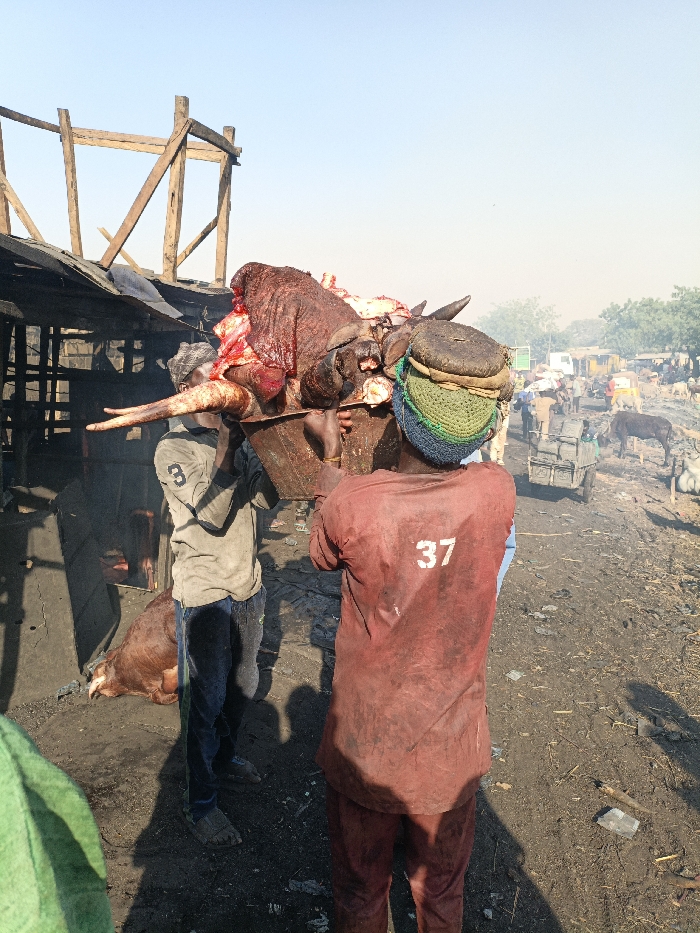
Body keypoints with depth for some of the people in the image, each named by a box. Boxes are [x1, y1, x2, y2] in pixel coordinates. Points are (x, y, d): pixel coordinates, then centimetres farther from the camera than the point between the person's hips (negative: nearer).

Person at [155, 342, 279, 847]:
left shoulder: (236, 439, 4)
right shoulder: (174, 448, -12)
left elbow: (267, 497, -5)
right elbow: (212, 513, -23)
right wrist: (226, 442, -27)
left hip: (248, 585, 6)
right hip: (205, 593, -6)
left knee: (242, 686, 21)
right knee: (205, 698, 5)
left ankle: (224, 759, 44)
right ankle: (200, 802, 21)